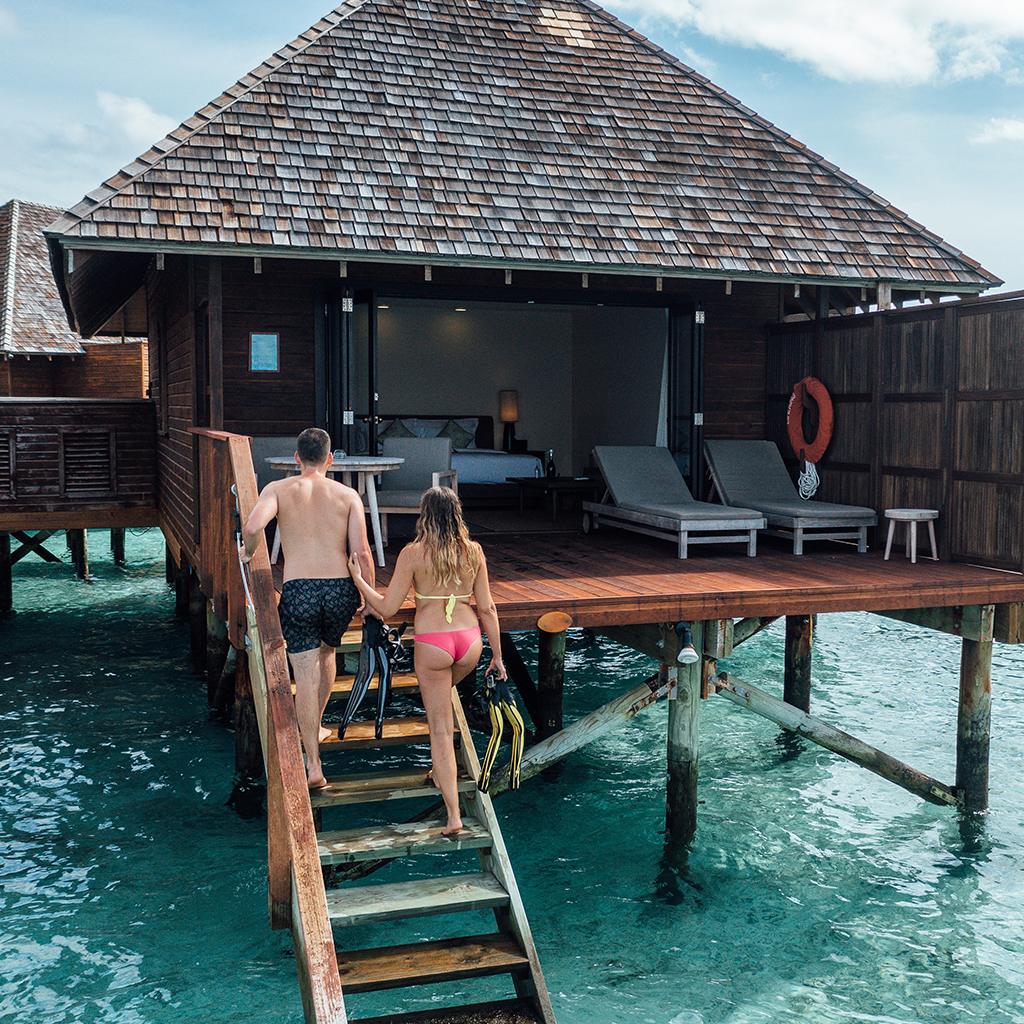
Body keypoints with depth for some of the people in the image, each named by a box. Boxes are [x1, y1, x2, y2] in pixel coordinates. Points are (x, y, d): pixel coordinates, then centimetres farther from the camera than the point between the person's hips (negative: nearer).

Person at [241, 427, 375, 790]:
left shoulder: (278, 489, 4)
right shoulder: (347, 495, 6)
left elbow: (253, 525, -16)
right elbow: (361, 553, -2)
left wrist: (247, 553, 6)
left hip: (298, 591, -2)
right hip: (341, 589, 2)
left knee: (306, 678, 4)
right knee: (326, 652, 30)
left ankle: (314, 766, 2)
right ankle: (316, 726, 42)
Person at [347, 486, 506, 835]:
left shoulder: (413, 554, -8)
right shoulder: (473, 551, 2)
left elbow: (387, 608, -5)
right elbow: (487, 608, 5)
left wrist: (358, 579, 10)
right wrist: (497, 655, 13)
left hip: (432, 644, -4)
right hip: (470, 639, 4)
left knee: (440, 727, 5)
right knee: (442, 695, 34)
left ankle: (453, 815, 5)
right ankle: (442, 770, 43)